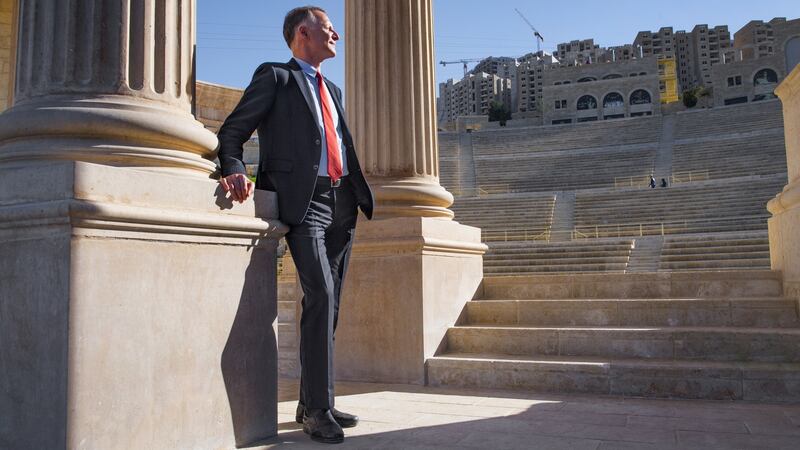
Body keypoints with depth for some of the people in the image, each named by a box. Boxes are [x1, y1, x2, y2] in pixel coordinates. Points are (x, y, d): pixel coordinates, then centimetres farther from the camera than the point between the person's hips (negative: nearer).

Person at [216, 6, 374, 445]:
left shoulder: (331, 90, 26)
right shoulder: (274, 76, 5)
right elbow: (232, 131, 0)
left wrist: (359, 194, 14)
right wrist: (235, 171, -20)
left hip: (342, 202, 7)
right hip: (305, 202, -7)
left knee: (327, 303, 7)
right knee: (321, 297, -19)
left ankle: (311, 403, 16)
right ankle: (318, 409, -10)